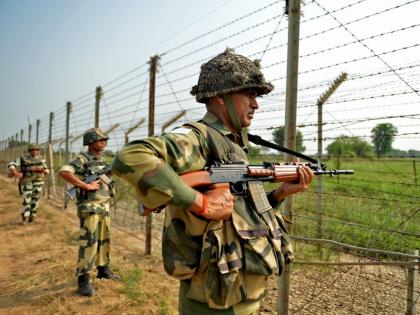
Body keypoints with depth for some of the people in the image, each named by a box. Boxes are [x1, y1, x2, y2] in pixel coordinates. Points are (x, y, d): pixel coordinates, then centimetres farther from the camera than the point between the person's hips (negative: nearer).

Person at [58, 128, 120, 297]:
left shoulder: (102, 160, 13)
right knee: (89, 242, -8)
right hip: (89, 207, -8)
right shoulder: (82, 159, -12)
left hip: (104, 206, 8)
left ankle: (103, 269, 31)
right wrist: (86, 186, -25)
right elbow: (63, 172, -27)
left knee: (104, 239, 16)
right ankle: (83, 280, 1)